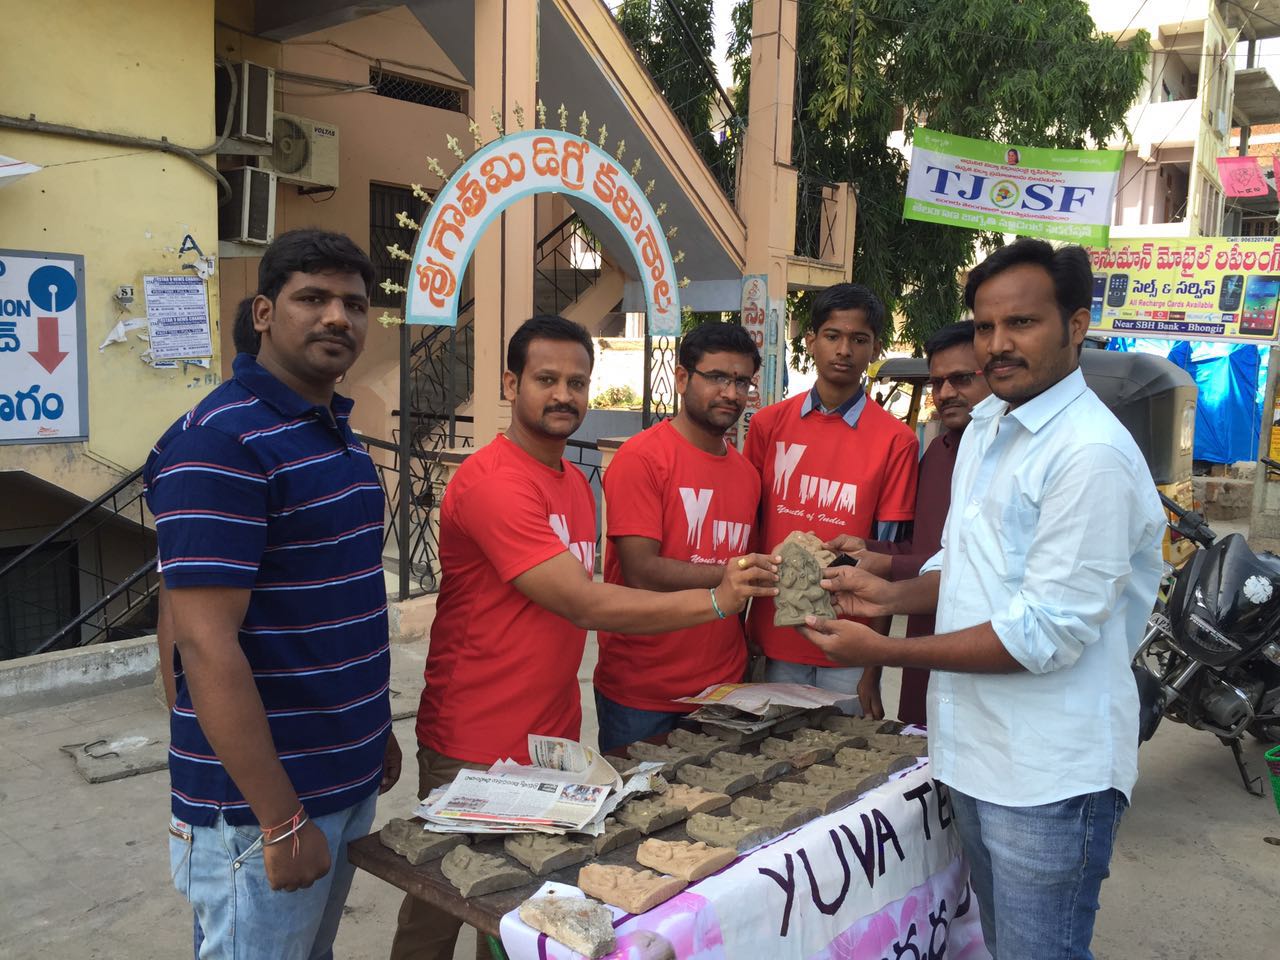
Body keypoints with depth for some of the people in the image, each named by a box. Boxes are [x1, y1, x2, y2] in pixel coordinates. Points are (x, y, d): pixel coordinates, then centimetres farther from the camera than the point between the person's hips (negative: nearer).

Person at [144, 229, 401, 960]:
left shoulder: (338, 433, 8)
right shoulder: (220, 442, -19)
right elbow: (207, 646, -24)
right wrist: (281, 818, -22)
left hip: (349, 781, 8)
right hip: (261, 801, -8)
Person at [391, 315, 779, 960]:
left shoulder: (575, 481, 8)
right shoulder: (491, 482, -20)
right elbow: (585, 604, -25)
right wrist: (715, 601, -25)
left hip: (554, 737, 7)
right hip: (474, 751, -7)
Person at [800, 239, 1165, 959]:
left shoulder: (1092, 453, -20)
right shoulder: (987, 425, 10)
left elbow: (1047, 634, -23)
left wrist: (884, 652, -20)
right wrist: (892, 594, 1)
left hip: (1051, 774, -8)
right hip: (975, 749, 9)